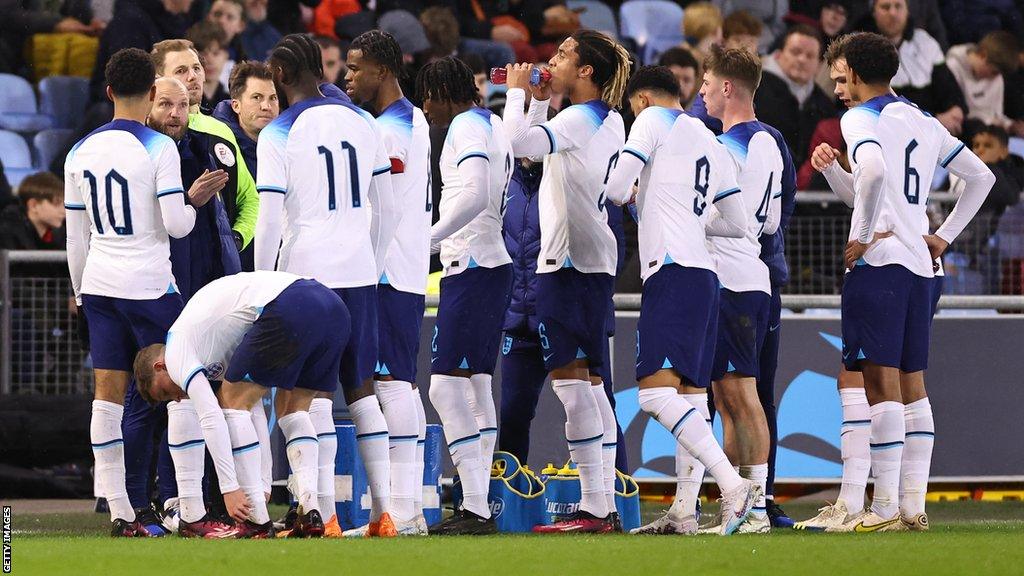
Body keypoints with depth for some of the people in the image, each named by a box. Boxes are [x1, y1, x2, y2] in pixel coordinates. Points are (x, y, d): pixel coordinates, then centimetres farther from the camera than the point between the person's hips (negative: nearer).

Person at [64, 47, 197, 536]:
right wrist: (194, 199, 8)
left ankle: (120, 513, 2)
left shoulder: (80, 153, 7)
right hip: (149, 285, -5)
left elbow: (76, 235, 12)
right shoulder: (159, 148, -11)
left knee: (108, 394, 4)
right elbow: (177, 224, -13)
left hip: (99, 285, 5)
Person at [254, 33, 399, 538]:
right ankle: (383, 512, 9)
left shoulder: (277, 135, -6)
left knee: (316, 396, -1)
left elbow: (270, 223, -9)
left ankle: (323, 515, -7)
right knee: (362, 392, 12)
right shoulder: (361, 123, 8)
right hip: (360, 271, 4)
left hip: (306, 272, -4)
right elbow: (386, 209, 12)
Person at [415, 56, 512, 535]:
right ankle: (478, 508, 13)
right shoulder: (493, 126, 19)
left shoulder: (466, 126, -10)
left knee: (447, 388, -12)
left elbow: (474, 196, -24)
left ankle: (476, 511, -16)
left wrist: (428, 240, -24)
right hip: (492, 263, 10)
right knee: (475, 389, 12)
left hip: (471, 268, -10)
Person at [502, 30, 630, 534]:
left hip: (568, 263, -10)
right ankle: (605, 505, 12)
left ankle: (592, 507, -13)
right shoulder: (611, 122, 15)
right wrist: (539, 99, 16)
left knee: (570, 378, -10)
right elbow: (538, 146, 28)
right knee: (589, 382, 12)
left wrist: (517, 92, -11)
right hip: (596, 263, 10)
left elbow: (519, 142, -27)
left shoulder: (578, 119, -13)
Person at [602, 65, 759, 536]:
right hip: (705, 275, 9)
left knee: (657, 392, -17)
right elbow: (737, 224, 24)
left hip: (673, 272, -9)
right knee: (691, 395, 10)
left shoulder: (654, 121, 1)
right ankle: (683, 512, 10)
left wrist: (631, 196, 16)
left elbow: (616, 189, -6)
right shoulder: (713, 144, 23)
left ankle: (732, 484, -28)